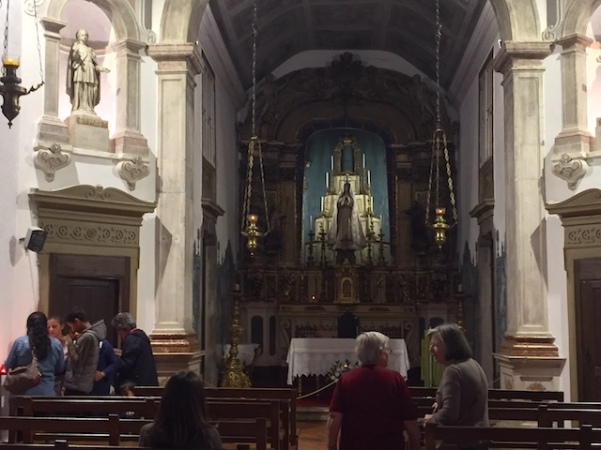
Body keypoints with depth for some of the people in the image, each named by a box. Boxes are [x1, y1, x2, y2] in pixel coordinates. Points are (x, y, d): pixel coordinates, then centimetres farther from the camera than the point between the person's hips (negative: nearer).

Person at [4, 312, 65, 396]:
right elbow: (60, 369, 9)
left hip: (24, 392, -1)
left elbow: (8, 366, 6)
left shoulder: (20, 342, -6)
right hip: (47, 392, 1)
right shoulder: (56, 344, -2)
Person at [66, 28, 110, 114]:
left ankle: (88, 111, -13)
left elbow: (94, 64, 20)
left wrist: (102, 68, 4)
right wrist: (78, 59, -27)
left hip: (90, 72, 5)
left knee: (89, 92, -7)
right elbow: (73, 57, -4)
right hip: (80, 70, -5)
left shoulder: (90, 50, 30)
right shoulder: (76, 46, 14)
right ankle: (79, 110, -24)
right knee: (80, 89, -16)